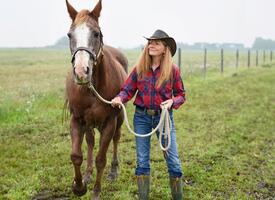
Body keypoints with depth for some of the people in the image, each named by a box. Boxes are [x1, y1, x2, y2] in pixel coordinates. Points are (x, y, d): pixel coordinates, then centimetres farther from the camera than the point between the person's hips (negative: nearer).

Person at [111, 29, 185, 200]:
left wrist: (172, 101, -20)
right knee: (142, 161, 9)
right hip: (142, 117, 2)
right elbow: (128, 90, 1)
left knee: (173, 161, 1)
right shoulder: (140, 69, -1)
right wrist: (119, 98, -20)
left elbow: (181, 95, 1)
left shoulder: (173, 70, -6)